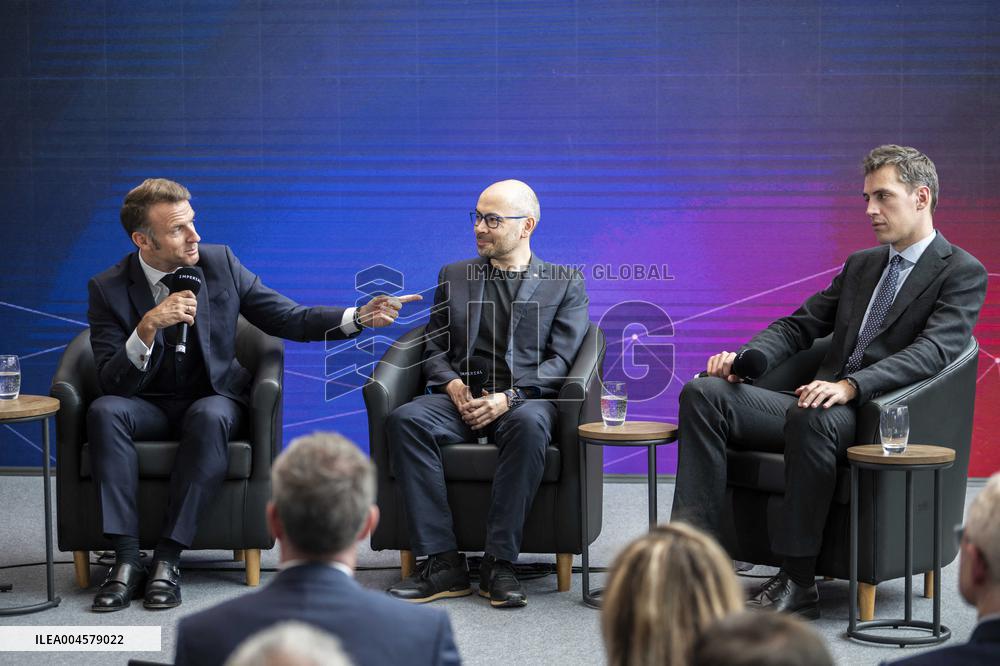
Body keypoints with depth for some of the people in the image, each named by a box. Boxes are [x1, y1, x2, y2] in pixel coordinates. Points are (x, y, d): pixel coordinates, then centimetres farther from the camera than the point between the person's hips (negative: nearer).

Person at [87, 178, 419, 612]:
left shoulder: (220, 263, -3)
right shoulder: (108, 288, -9)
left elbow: (288, 319, -1)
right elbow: (112, 384, -16)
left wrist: (358, 318, -15)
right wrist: (148, 327, -32)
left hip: (213, 400, 0)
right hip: (150, 406, 0)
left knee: (208, 417, -35)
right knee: (105, 411, -32)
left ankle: (168, 558, -31)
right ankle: (127, 557, -32)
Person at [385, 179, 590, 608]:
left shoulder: (565, 283, 12)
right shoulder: (453, 277, 22)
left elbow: (560, 360, 1)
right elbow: (435, 350, 18)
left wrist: (510, 396, -15)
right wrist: (453, 385, -6)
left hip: (526, 397, -3)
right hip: (462, 399, 3)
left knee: (529, 424, -40)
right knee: (405, 420, -30)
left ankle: (499, 563, -33)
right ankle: (443, 564, -30)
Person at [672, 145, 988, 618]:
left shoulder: (963, 272, 0)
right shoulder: (861, 265, 24)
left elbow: (931, 353, -16)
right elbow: (800, 325, 21)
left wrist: (850, 386, -32)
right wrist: (745, 357, -2)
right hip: (825, 401, 7)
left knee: (812, 418, -40)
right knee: (704, 393, -12)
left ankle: (797, 582, -33)